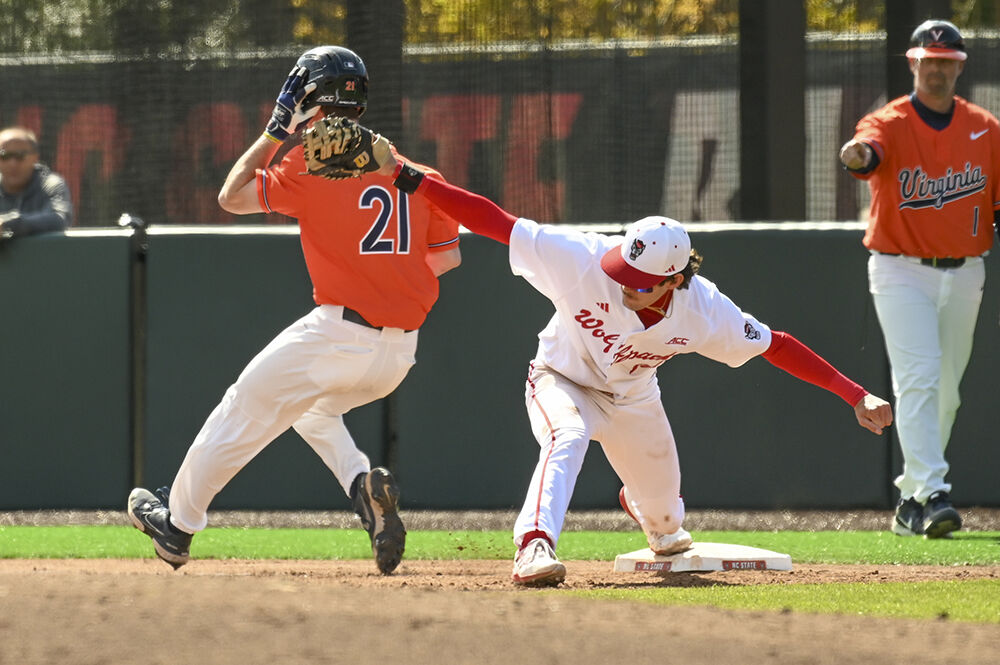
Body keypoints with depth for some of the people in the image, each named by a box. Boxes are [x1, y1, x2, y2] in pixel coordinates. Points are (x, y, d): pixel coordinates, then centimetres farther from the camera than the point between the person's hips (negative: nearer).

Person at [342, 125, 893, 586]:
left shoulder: (703, 311, -30)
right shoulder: (583, 260, -37)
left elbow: (774, 346, -19)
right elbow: (492, 221, -38)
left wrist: (857, 397, -21)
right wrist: (405, 177, -44)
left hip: (633, 398, 3)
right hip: (562, 380, -3)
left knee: (662, 513, 18)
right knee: (568, 436, -39)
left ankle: (643, 504, 56)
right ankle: (534, 547, -45)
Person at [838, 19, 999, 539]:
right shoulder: (889, 124, -8)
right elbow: (870, 148, -32)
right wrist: (858, 156, -58)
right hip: (901, 272, -4)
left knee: (945, 392, 10)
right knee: (917, 379, -18)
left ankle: (911, 498, 23)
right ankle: (933, 495, -24)